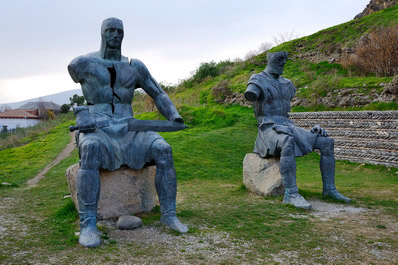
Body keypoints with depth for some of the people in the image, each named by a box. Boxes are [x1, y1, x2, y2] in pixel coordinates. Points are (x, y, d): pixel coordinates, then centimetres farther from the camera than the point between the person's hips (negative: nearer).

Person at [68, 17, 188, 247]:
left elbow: (158, 94, 12)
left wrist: (174, 116, -5)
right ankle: (88, 225, -39)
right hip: (96, 131, -3)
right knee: (92, 151, -42)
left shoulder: (135, 67, 9)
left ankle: (169, 215, -16)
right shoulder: (80, 64, 0)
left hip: (127, 131, 3)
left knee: (163, 149, -25)